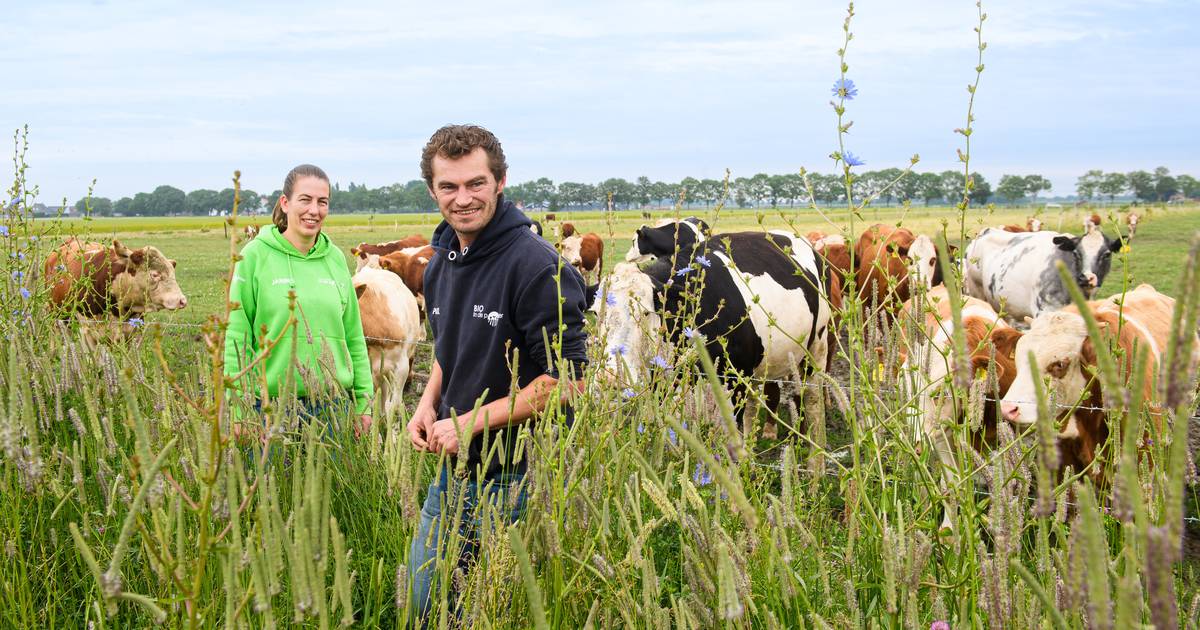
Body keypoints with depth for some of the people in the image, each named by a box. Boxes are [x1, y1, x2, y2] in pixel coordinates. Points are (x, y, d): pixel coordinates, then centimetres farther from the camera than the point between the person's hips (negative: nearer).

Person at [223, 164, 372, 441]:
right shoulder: (256, 255, -4)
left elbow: (354, 337, 13)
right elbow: (237, 337, -5)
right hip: (271, 402, -4)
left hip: (334, 405, 4)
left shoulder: (335, 258, 8)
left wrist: (363, 402, 10)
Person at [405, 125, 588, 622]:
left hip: (519, 477, -8)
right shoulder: (441, 264, 8)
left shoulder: (540, 268, -18)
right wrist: (428, 404, 3)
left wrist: (472, 422, -19)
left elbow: (567, 381, -20)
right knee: (423, 604, 13)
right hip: (454, 470, 8)